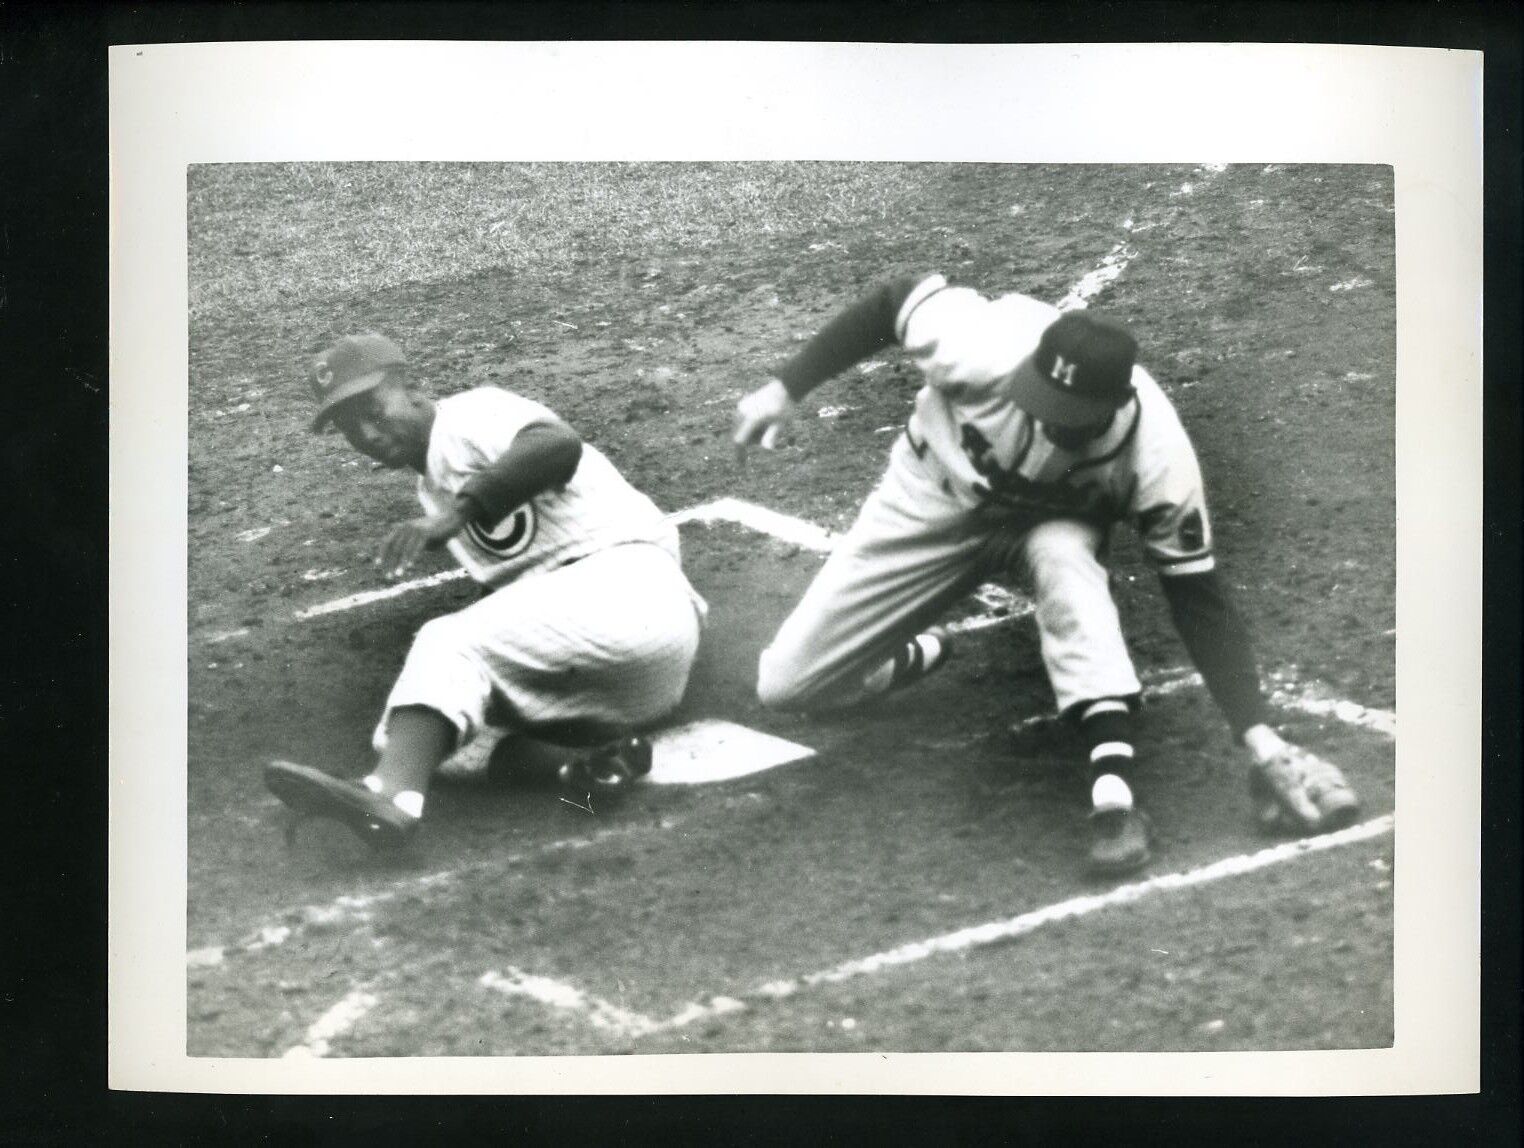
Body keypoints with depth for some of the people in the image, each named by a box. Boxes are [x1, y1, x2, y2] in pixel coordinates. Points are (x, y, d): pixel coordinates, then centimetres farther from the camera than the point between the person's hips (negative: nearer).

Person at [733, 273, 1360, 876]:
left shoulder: (1157, 458, -34)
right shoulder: (989, 348, -39)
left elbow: (1200, 601, -26)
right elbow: (895, 299, -19)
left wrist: (1259, 739, -34)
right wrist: (784, 389, -17)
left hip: (1051, 518, -1)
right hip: (937, 496, 1)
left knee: (1063, 553, -41)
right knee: (784, 683, -4)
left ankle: (1114, 790, -38)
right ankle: (920, 657, 26)